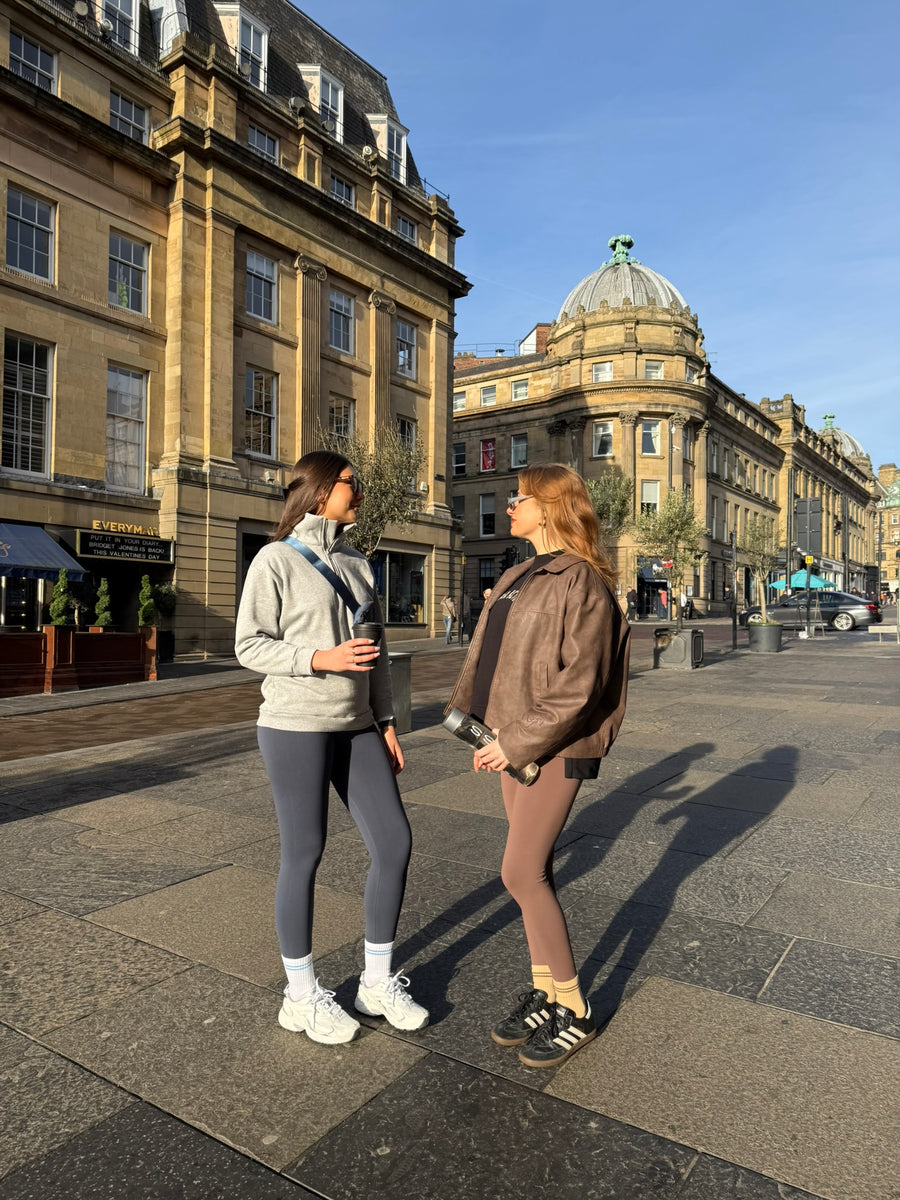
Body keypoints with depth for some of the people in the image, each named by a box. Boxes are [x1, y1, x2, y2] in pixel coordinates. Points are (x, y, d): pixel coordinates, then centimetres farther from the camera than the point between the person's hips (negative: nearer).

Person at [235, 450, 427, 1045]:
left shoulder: (358, 565, 12)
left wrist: (386, 723, 10)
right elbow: (250, 646, -9)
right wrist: (322, 658, -23)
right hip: (295, 727, -6)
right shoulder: (277, 560, -7)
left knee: (395, 843, 4)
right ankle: (302, 995, 25)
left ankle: (378, 981, 24)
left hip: (356, 728, 6)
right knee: (305, 855, 4)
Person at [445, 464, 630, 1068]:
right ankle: (545, 993, 29)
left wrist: (518, 743, -18)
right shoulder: (519, 577, 13)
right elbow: (488, 655, 14)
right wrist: (475, 718, 3)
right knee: (534, 871, 14)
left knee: (521, 874, -6)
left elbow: (578, 684, -20)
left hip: (556, 747, -8)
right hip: (514, 740, 8)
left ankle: (574, 1010, 13)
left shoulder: (581, 581, -14)